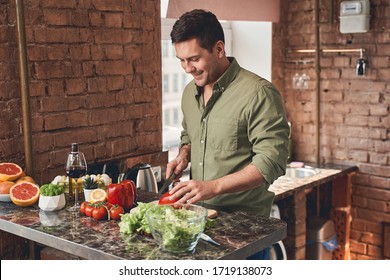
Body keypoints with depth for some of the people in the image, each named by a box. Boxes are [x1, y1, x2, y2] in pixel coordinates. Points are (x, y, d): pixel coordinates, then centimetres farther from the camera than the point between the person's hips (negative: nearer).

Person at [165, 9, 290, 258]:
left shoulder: (258, 93, -18)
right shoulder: (190, 92, 5)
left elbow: (271, 163, -21)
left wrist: (214, 186, -28)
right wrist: (184, 155, 1)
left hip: (244, 216, -6)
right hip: (199, 211, 7)